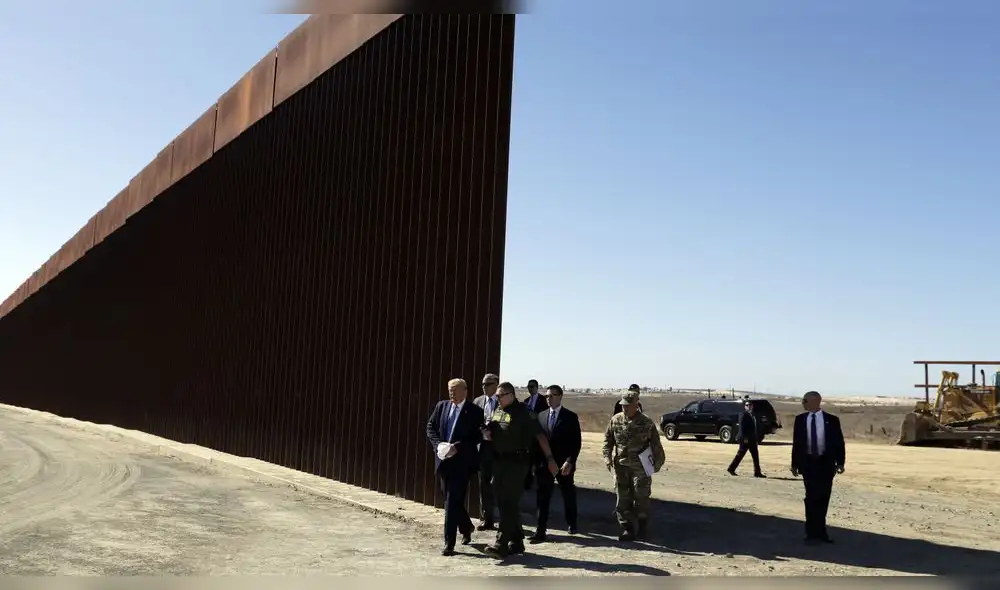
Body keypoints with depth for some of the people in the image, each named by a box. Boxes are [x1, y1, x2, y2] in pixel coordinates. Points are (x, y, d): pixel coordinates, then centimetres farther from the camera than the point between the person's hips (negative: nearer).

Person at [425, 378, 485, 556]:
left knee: (453, 501, -8)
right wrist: (438, 444, -8)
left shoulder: (474, 412, -6)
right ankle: (466, 529, 40)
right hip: (443, 460, 6)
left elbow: (477, 436, -10)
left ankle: (449, 543, -4)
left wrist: (457, 447, -20)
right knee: (452, 500, 16)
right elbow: (431, 427, 9)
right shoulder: (441, 406, 9)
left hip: (461, 462, -6)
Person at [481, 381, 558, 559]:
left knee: (509, 503, -10)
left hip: (516, 462, -8)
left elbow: (539, 435, -10)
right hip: (499, 461, 8)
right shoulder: (497, 412, 13)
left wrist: (549, 459, -15)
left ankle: (501, 544, -12)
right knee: (503, 502, 11)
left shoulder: (522, 412, -8)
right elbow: (490, 432, 25)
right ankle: (516, 542, 21)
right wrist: (486, 434, 1)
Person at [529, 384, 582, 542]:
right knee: (542, 497, -3)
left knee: (568, 495, 14)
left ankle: (571, 524, 34)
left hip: (564, 464, -2)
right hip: (544, 463, 2)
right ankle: (540, 531, -2)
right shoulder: (541, 415, 8)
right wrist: (536, 461, 0)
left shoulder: (571, 417, -3)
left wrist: (570, 461, -16)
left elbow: (577, 442, -7)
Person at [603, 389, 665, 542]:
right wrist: (607, 458, -1)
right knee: (623, 499, 4)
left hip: (640, 467, -3)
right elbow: (608, 440, 9)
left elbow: (656, 444, 1)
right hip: (621, 466, 3)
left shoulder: (646, 423, -8)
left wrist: (658, 462, 1)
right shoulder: (615, 420, 1)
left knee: (641, 498, 2)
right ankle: (627, 528, 12)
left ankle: (641, 528, 18)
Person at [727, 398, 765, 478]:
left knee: (755, 456, 6)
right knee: (740, 454, -2)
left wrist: (756, 438, 18)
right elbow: (742, 427, -18)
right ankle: (731, 469, 8)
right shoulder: (743, 415, -11)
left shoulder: (752, 415, 16)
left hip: (752, 439, 9)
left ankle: (757, 472, 7)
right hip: (746, 439, -9)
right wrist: (744, 438, -23)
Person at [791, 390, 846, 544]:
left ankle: (818, 532, 18)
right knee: (812, 497, -4)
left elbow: (839, 442, 1)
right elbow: (796, 442, 5)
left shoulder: (831, 420, -1)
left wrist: (840, 462, -6)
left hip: (826, 463, 0)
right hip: (808, 462, 0)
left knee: (823, 498, 6)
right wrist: (795, 464, 3)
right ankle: (814, 532, 1)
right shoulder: (800, 419, 3)